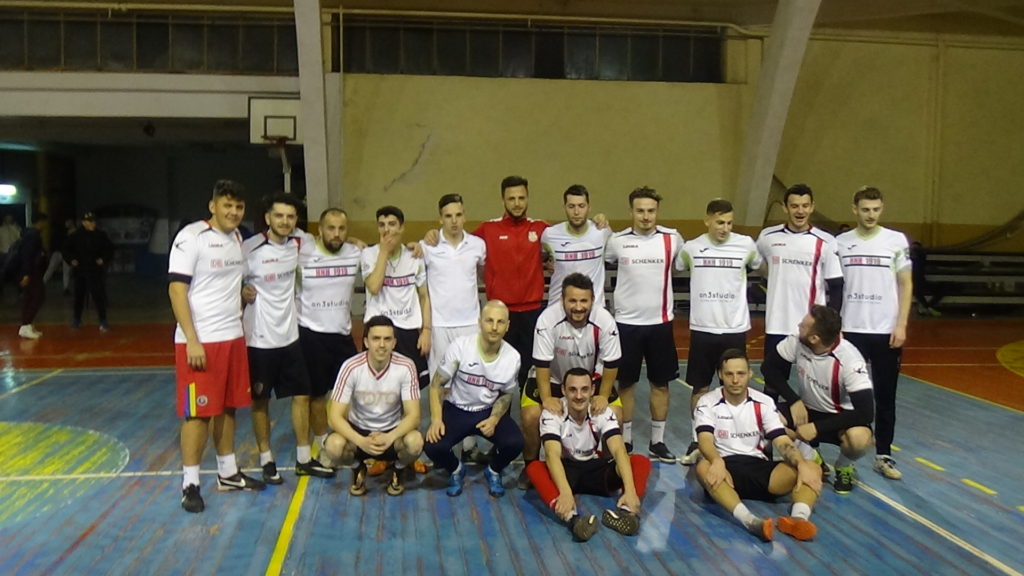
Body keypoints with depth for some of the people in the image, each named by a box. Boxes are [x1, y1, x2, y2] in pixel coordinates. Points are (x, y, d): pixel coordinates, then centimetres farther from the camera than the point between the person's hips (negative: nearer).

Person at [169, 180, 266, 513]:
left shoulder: (238, 238, 11)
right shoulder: (191, 237, -11)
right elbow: (176, 290, -15)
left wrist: (245, 291, 7)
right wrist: (192, 341, -19)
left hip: (233, 337, 7)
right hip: (200, 340, -7)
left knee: (228, 407, 13)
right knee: (197, 412, -2)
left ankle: (228, 474, 25)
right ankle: (190, 485, 9)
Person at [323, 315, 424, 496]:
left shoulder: (405, 367, -18)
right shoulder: (351, 367, -19)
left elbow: (413, 415, -18)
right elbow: (335, 416, -19)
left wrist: (390, 437, -38)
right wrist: (361, 441, -37)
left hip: (393, 431, 0)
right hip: (359, 430, 0)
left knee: (414, 442, -33)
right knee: (333, 446, -32)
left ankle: (397, 471, 5)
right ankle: (358, 469, 6)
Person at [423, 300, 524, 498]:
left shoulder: (513, 357, -11)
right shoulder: (460, 346, -18)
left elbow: (507, 394, 5)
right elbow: (437, 383, -9)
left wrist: (494, 419, -14)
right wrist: (436, 419, -21)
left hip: (489, 411, 1)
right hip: (457, 409, -1)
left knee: (514, 443, -26)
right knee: (433, 446, -26)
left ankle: (493, 471, 12)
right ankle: (456, 470, 12)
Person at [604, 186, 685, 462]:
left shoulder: (672, 239, -2)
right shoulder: (617, 240, -3)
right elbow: (602, 261, 17)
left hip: (660, 321, 1)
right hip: (627, 321, -1)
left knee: (660, 383, 8)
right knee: (625, 383, 7)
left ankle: (657, 442, 21)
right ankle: (625, 440, 21)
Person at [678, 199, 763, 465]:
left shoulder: (746, 245, -3)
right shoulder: (691, 248, -1)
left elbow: (762, 268, 16)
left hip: (735, 328, 0)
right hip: (702, 328, 1)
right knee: (699, 387, 8)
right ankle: (697, 441, 21)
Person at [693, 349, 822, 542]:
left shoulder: (764, 402, 6)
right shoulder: (707, 403, -2)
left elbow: (782, 441, -2)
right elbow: (705, 440, -17)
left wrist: (802, 464, -24)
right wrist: (717, 462, -40)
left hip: (759, 466, 3)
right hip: (725, 468, -3)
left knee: (813, 468, -19)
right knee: (703, 468, -38)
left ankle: (798, 518, -47)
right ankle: (749, 519, -55)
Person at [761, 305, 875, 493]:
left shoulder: (849, 360, -27)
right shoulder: (797, 342, -16)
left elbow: (865, 412, -29)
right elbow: (769, 367, -3)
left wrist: (817, 428, -30)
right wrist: (794, 400, -16)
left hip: (840, 416, -3)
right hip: (807, 411, 4)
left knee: (860, 439, -38)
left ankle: (844, 466, 2)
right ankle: (811, 459, 4)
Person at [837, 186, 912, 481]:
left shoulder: (897, 240, 1)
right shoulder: (840, 242, 4)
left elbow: (906, 284, 2)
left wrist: (901, 325, -7)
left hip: (886, 331, 0)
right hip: (851, 330, 1)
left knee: (885, 397, 7)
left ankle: (883, 456, 17)